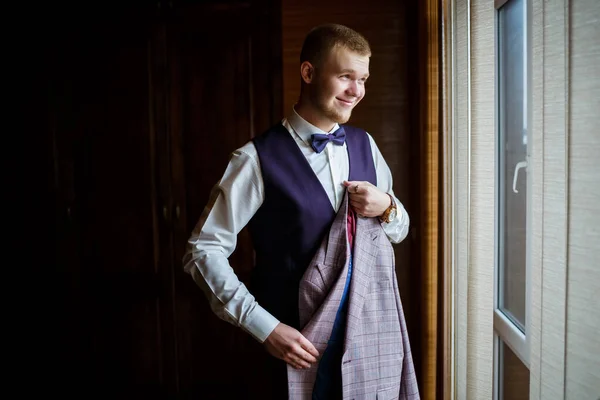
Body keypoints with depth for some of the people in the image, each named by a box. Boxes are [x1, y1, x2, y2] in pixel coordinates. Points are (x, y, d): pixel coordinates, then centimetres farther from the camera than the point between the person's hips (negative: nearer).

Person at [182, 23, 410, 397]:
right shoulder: (259, 158, -16)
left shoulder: (364, 144, 2)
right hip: (296, 340, -5)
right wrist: (264, 327, -19)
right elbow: (203, 250, -14)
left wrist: (387, 208, -12)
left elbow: (399, 230, 11)